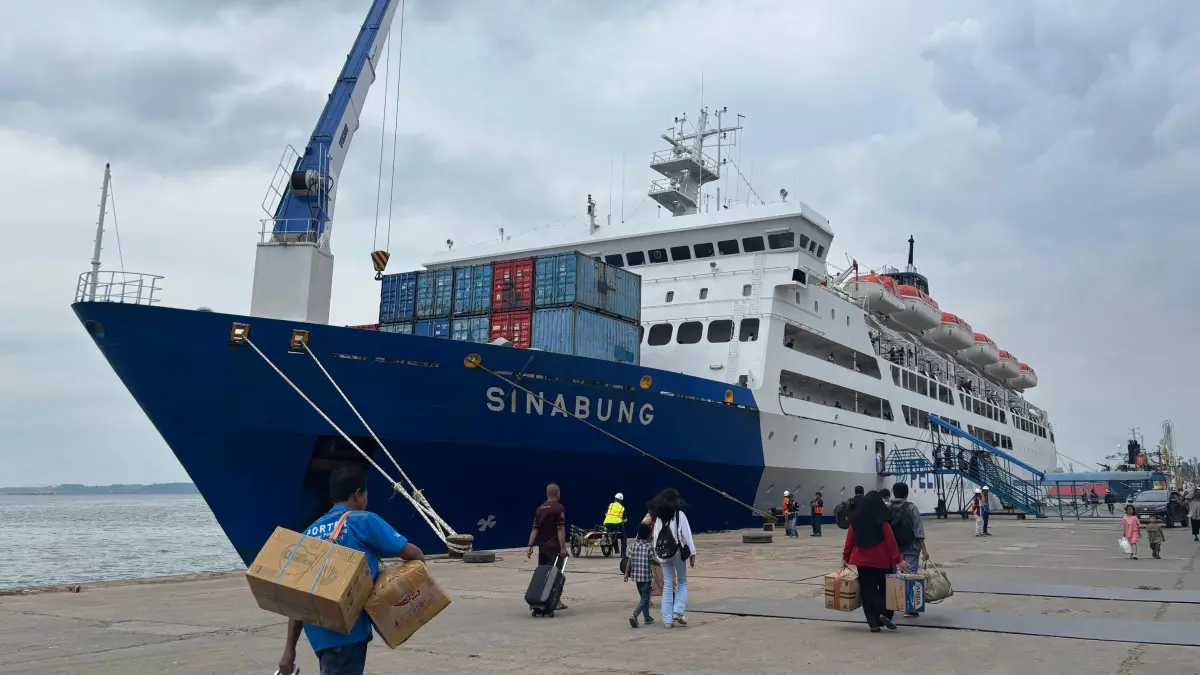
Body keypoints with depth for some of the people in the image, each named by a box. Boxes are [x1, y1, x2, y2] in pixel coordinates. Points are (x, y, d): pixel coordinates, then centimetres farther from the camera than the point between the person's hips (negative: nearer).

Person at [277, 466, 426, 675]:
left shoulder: (311, 531, 16)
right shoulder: (363, 521, -1)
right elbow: (411, 552, -2)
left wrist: (290, 649, 14)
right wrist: (420, 559, 22)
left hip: (319, 630, 7)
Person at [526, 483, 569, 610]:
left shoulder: (539, 509, 9)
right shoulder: (559, 508, -10)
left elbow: (535, 529, 5)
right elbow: (560, 529, -15)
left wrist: (530, 546, 3)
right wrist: (563, 548, -16)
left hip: (542, 547, 6)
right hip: (554, 547, -6)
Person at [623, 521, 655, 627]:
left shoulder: (633, 546, 2)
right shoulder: (649, 547, -11)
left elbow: (629, 561, 1)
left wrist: (626, 573, 5)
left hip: (636, 575, 6)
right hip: (646, 576, -6)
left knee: (643, 596, 20)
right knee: (644, 598, -1)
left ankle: (647, 618, 26)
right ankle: (634, 615, -21)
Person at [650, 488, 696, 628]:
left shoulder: (658, 518, 8)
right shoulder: (679, 514, -4)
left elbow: (655, 537, 6)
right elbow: (687, 535, -8)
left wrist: (657, 555, 11)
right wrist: (692, 553, -4)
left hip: (663, 553, 4)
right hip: (677, 552, -3)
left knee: (667, 586, 9)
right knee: (682, 582, 14)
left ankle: (667, 619, 6)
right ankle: (678, 611, -4)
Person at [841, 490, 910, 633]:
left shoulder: (856, 519, 3)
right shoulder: (881, 520, -7)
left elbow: (850, 540, 5)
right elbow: (890, 541, -9)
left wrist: (845, 558, 13)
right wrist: (898, 560, -7)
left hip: (862, 560, 3)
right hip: (881, 561, -3)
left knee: (867, 592, 6)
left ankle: (873, 623, 5)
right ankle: (885, 614, -5)